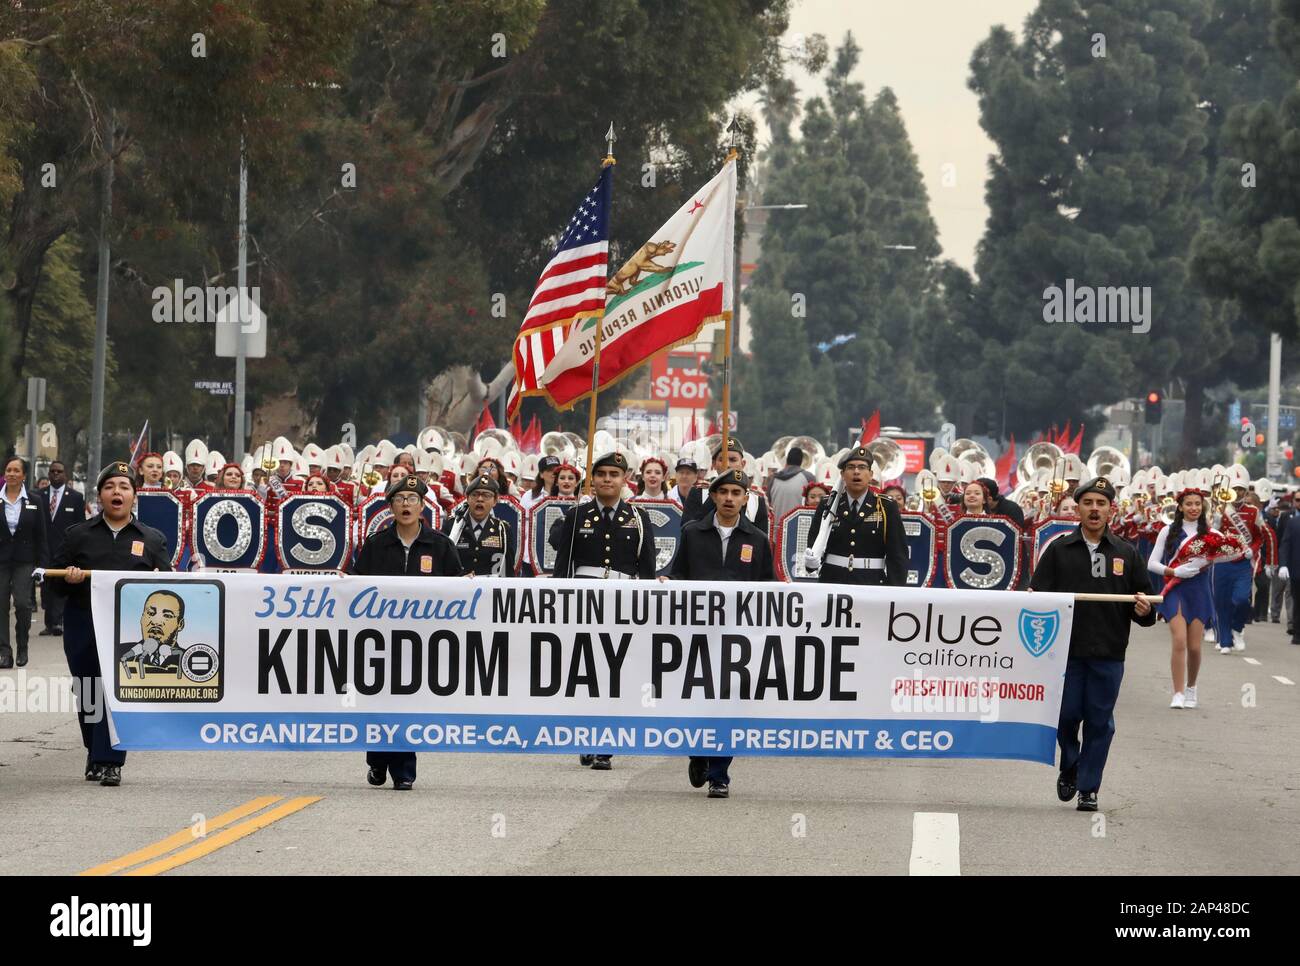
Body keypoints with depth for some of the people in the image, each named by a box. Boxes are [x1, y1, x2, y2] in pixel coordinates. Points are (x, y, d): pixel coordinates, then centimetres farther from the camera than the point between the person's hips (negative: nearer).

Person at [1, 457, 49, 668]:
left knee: (22, 603, -12)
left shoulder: (34, 502, 2)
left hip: (24, 561, -1)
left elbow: (41, 536, 4)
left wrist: (42, 564, -2)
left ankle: (22, 647, 7)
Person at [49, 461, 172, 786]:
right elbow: (53, 578, 11)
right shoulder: (79, 535, 11)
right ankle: (95, 754, 23)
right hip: (83, 626, 2)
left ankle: (109, 762, -11)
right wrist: (67, 578, -11)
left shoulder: (151, 539, 11)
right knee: (89, 695, 6)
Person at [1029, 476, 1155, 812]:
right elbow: (1037, 595, 4)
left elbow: (1144, 602, 13)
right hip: (1066, 649, -1)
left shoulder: (1126, 554, 10)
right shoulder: (1059, 550, 5)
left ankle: (1088, 788, 9)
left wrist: (1143, 611, -8)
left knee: (1099, 721, 2)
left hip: (1108, 654, 1)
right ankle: (1069, 769, 28)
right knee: (1066, 715, 2)